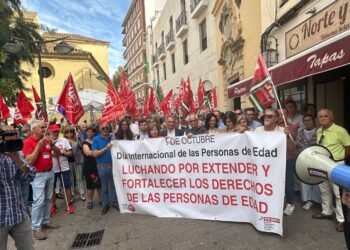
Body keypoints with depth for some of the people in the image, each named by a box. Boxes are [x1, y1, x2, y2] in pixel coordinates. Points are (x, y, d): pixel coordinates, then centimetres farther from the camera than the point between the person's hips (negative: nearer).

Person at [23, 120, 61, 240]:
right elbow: (29, 161, -17)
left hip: (50, 172, 6)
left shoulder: (46, 139, 6)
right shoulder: (28, 141, -10)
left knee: (47, 199, 13)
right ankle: (36, 227, 8)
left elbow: (58, 153, 7)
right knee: (39, 201, -5)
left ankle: (45, 221, 26)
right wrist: (38, 146, -22)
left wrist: (51, 144, -9)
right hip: (38, 175, -6)